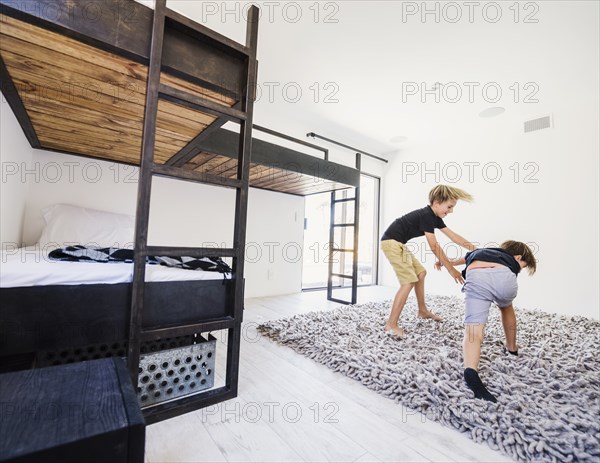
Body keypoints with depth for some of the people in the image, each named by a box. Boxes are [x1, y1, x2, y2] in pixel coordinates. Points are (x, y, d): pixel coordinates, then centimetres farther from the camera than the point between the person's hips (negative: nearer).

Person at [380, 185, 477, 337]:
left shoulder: (435, 217, 11)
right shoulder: (426, 215, -19)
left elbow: (453, 236, 13)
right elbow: (434, 246, -20)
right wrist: (451, 269, -16)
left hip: (398, 243, 11)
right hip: (391, 242, -11)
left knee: (420, 272, 16)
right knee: (409, 281, -14)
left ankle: (423, 311, 32)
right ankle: (391, 325, -11)